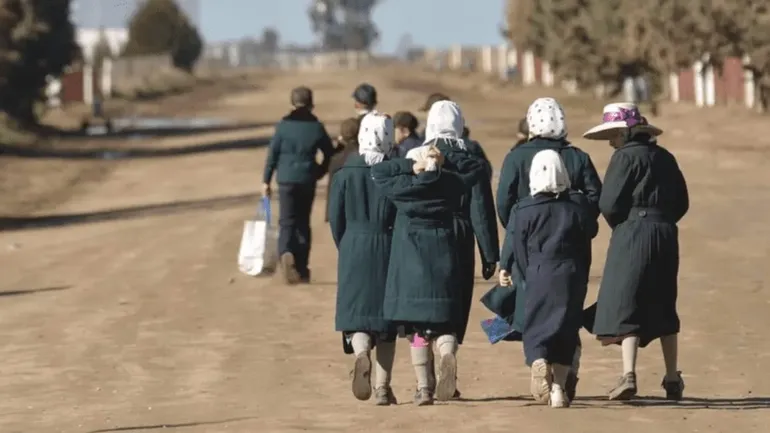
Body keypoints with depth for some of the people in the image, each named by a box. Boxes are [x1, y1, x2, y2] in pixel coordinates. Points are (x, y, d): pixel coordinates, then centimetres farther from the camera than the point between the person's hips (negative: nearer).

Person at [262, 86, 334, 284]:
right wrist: (318, 173, 20)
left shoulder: (284, 125, -4)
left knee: (287, 221, 1)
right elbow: (330, 154, 7)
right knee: (303, 222, 13)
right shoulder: (316, 127, 0)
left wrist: (266, 180, 4)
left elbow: (272, 153, -3)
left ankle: (286, 253, -29)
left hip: (286, 179, -2)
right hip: (308, 180, 2)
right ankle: (302, 269, 14)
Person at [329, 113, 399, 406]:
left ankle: (361, 353, -29)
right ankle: (383, 387, 9)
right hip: (388, 248, 0)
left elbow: (335, 217, 1)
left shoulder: (345, 174, -2)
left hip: (354, 249, 0)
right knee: (385, 314, 9)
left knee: (355, 310, 4)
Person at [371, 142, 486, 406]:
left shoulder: (403, 186, -3)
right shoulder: (452, 184, 1)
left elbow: (377, 171, 13)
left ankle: (424, 387, 3)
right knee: (444, 323, 4)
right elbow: (478, 168, 17)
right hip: (442, 260, 1)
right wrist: (445, 165, 15)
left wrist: (409, 166, 5)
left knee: (416, 327, 6)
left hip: (410, 263, 0)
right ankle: (447, 355, -30)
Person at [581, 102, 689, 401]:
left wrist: (619, 228, 5)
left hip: (632, 234, -7)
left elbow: (609, 203, -13)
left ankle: (629, 375, -20)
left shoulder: (626, 156, -8)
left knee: (625, 305, -7)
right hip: (666, 236, 7)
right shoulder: (665, 158, 14)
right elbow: (682, 202, 15)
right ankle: (672, 379, 19)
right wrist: (661, 221, 13)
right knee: (663, 308, 16)